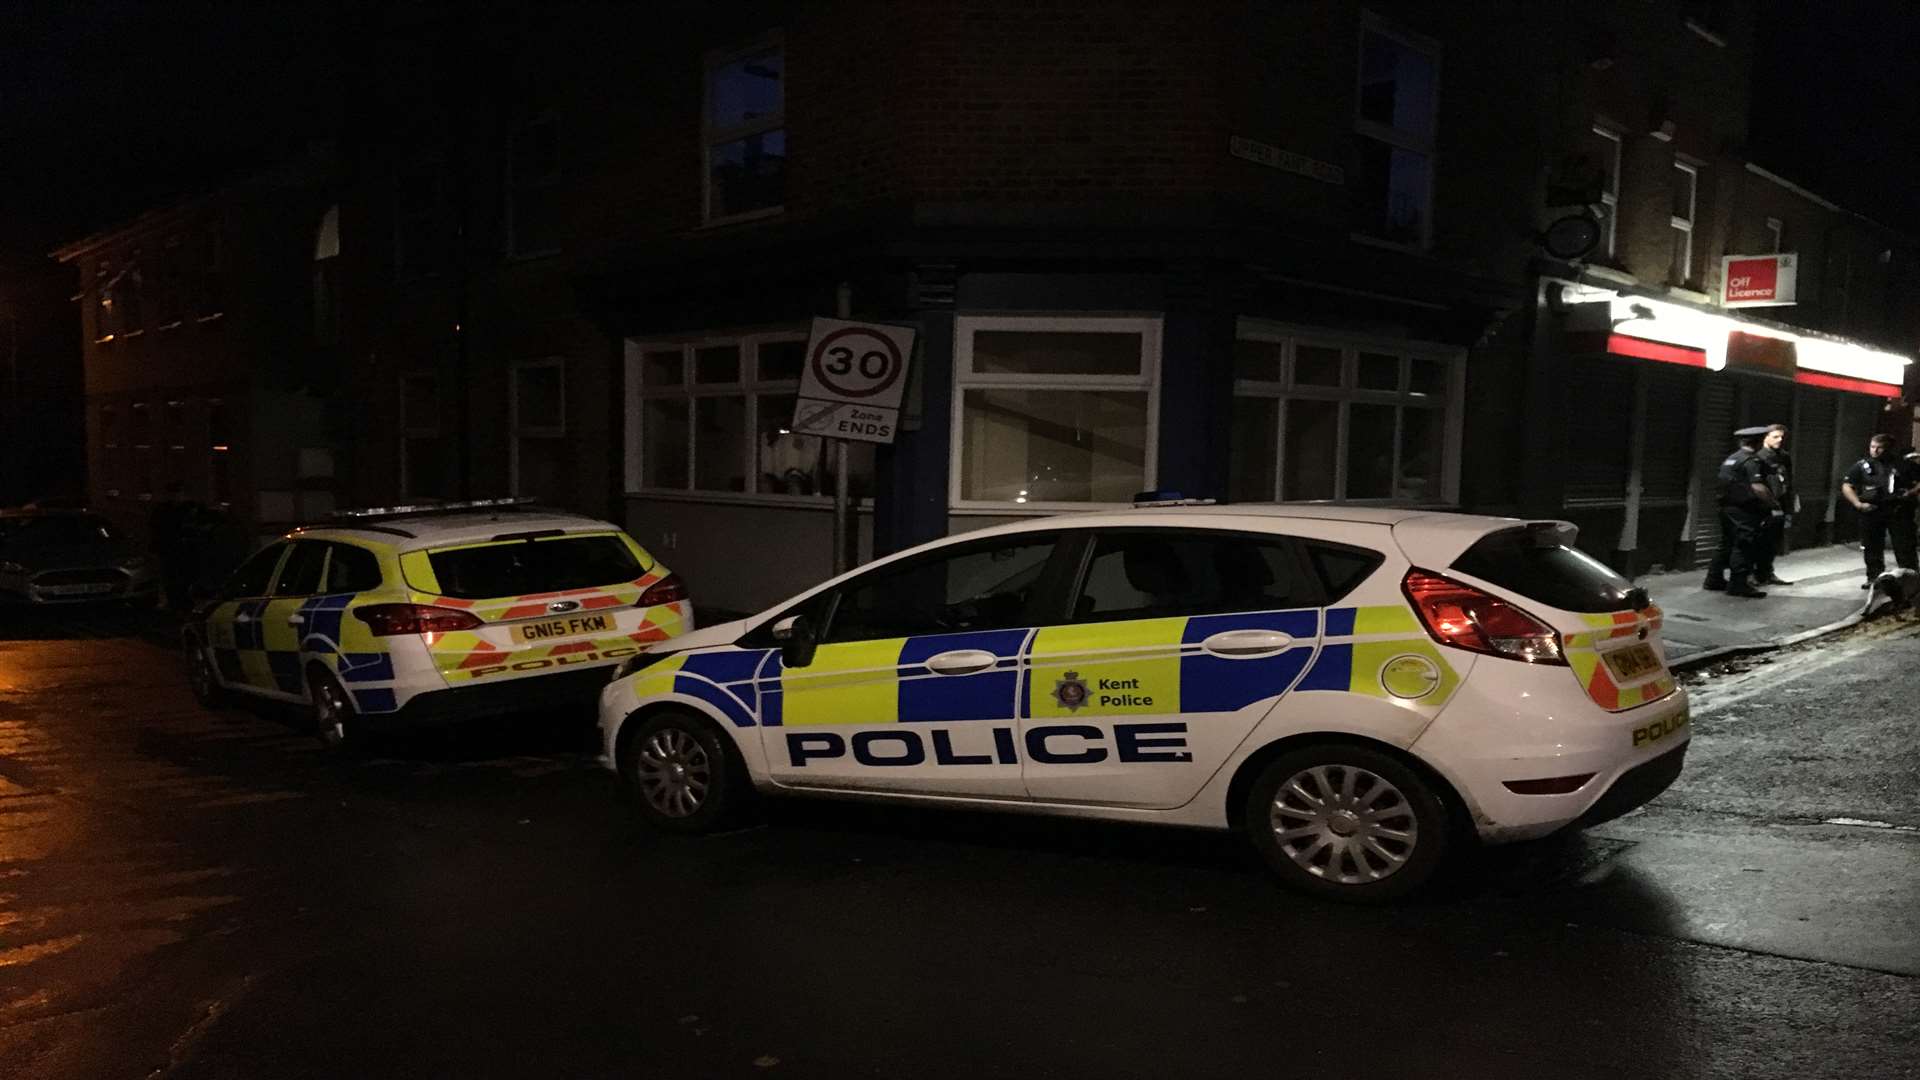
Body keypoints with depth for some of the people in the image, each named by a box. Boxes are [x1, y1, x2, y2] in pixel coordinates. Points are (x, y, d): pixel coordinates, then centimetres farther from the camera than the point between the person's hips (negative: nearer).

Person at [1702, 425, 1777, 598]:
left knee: (1727, 544, 16)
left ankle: (1714, 579, 20)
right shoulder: (1751, 461, -13)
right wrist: (1770, 502, -11)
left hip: (1727, 507, 9)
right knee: (1744, 546, -3)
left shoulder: (1730, 459, 13)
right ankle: (1738, 584, -2)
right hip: (1744, 511, -8)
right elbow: (1757, 487, -24)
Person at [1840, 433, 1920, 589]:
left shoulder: (1902, 465, 6)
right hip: (1871, 511, 1)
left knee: (1905, 547, -3)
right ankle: (1874, 578, 19)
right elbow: (1846, 486, 5)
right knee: (1872, 548, 8)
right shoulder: (1862, 466, 7)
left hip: (1898, 511, -1)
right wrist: (1858, 504, -7)